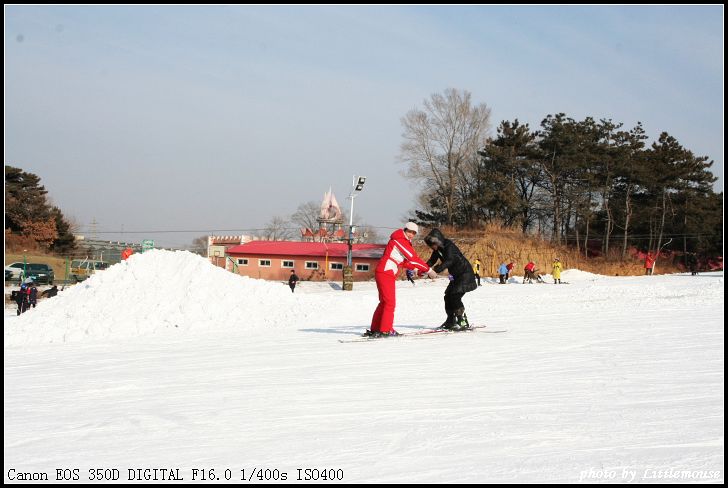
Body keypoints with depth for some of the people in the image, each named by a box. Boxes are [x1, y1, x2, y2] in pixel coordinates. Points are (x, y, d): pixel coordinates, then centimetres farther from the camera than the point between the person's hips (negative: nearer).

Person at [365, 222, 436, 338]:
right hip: (386, 273, -10)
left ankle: (375, 329, 20)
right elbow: (413, 258, -13)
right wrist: (428, 270, -8)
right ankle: (385, 330, -9)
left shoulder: (404, 242, 20)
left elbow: (406, 262, 18)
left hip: (384, 273, 10)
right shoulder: (400, 241, -10)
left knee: (384, 302, 15)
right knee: (390, 302, -9)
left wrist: (422, 270, 10)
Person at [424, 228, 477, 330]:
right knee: (448, 296, 9)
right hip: (457, 275, 10)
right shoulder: (438, 249, 4)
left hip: (465, 273, -10)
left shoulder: (449, 247, -24)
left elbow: (448, 261, -38)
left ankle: (463, 322, -17)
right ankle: (451, 321, 22)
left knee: (455, 296, -19)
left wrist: (435, 270, -49)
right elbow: (432, 260, 9)